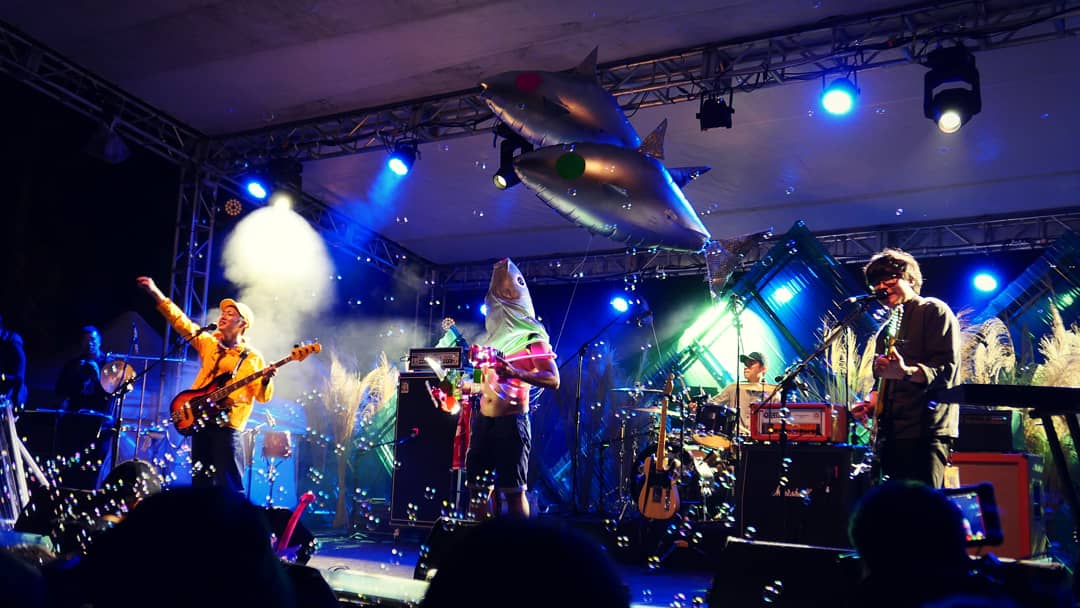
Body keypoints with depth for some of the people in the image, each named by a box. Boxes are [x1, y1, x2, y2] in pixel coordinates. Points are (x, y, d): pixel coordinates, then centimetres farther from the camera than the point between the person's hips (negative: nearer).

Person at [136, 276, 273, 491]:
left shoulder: (253, 358, -1)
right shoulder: (209, 344, 13)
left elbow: (262, 396, -4)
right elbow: (181, 322, 9)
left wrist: (267, 380, -26)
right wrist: (155, 293, 4)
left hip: (227, 426, -6)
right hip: (200, 422, 6)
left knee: (229, 488, -9)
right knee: (200, 484, 10)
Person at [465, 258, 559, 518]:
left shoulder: (530, 337, -5)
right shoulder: (492, 337, 16)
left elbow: (553, 380, -13)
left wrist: (516, 373, -25)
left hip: (511, 419, -7)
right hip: (483, 417, 7)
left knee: (513, 489, -5)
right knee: (476, 484, 10)